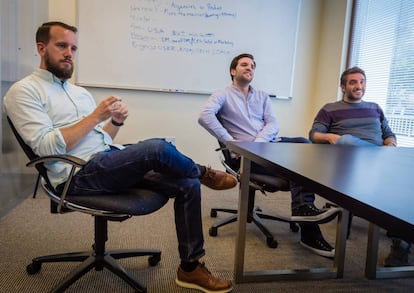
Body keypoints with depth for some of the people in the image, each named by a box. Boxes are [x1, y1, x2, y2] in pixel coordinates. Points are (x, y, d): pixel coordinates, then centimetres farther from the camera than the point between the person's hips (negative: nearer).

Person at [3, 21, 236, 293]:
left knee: (189, 185, -7)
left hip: (111, 161, 8)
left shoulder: (80, 91, 22)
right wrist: (95, 116, -14)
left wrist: (116, 121, -1)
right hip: (79, 174, -7)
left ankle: (190, 267, 4)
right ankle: (204, 173, 5)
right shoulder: (23, 91, 0)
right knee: (157, 148, -30)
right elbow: (47, 147, -14)